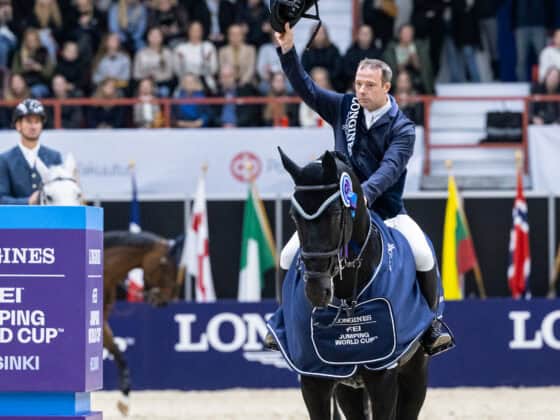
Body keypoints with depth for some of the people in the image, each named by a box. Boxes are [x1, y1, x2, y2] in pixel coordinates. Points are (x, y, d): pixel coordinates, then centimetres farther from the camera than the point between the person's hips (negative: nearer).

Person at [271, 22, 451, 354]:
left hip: (385, 209, -3)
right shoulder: (344, 108, 3)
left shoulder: (401, 128, -9)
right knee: (290, 256, -11)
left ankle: (431, 321, -4)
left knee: (423, 255, -25)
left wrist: (365, 193, -43)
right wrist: (288, 51, -18)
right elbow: (306, 89, -4)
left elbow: (390, 168, -25)